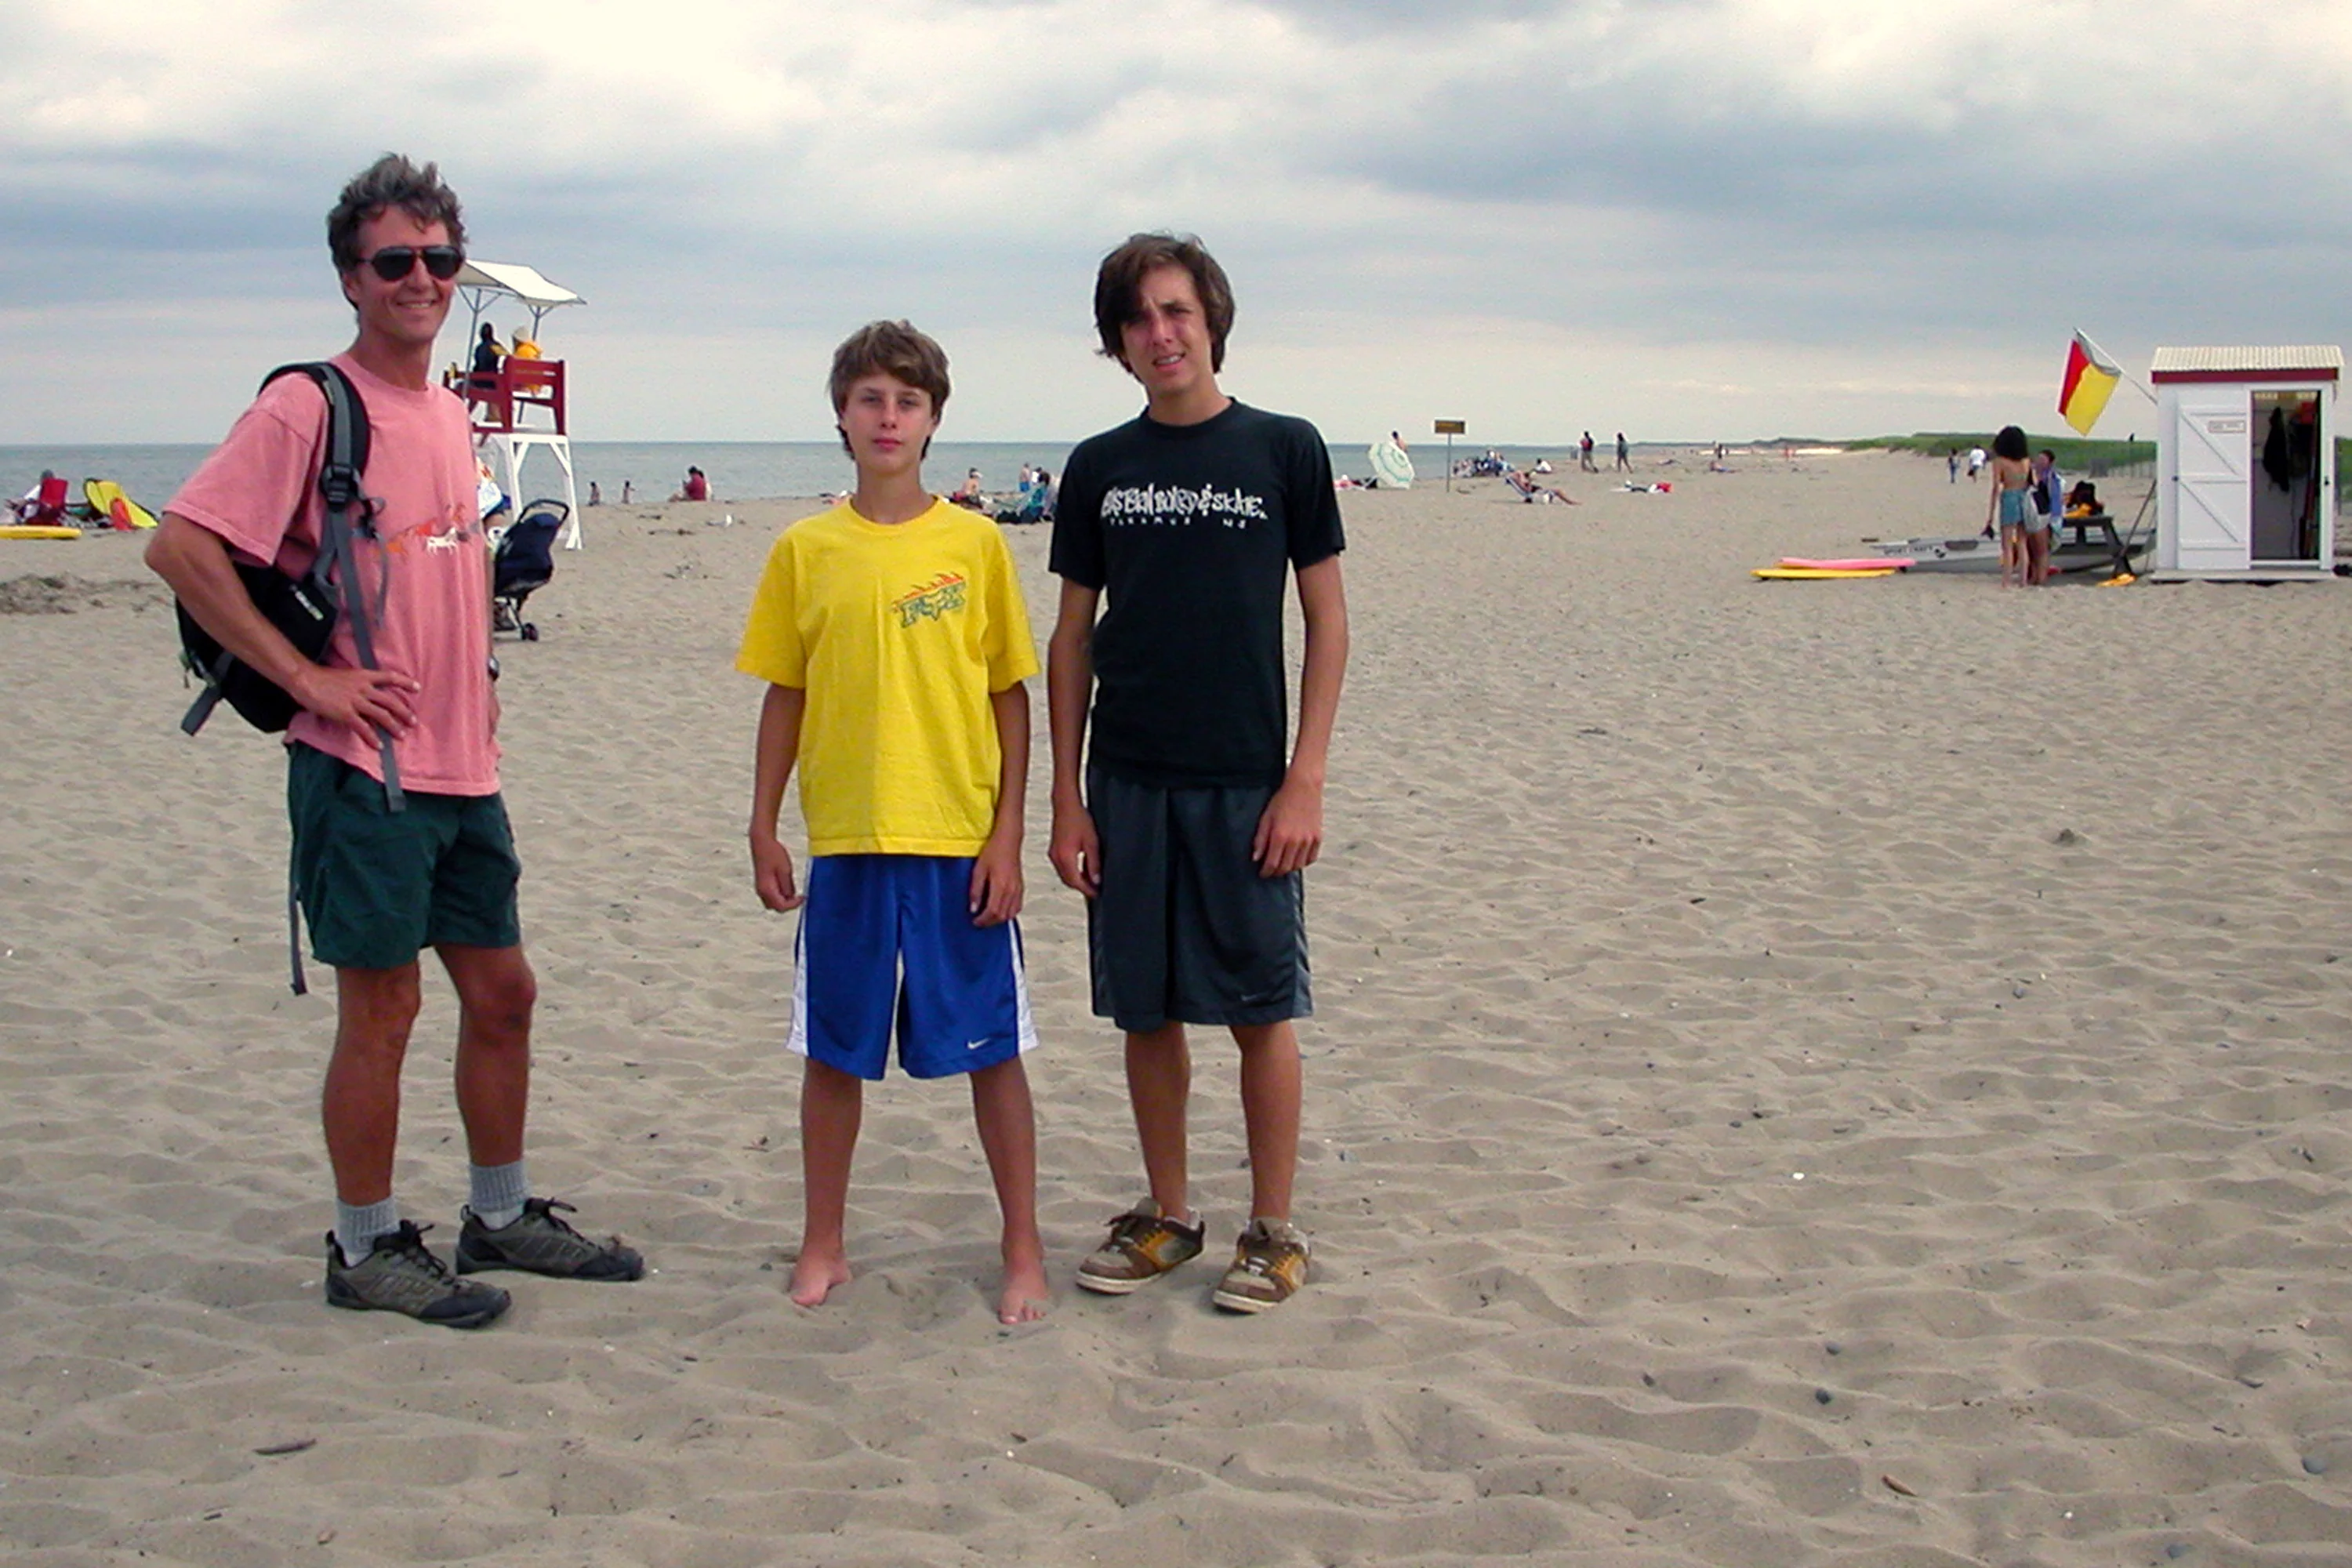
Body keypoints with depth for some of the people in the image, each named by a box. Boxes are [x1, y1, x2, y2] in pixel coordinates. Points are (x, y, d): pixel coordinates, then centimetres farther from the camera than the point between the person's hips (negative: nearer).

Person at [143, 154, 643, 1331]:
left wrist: (476, 677, 13)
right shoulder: (310, 407, -11)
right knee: (382, 1009, 0)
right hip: (364, 768, -8)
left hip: (464, 769, 8)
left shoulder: (451, 417, 13)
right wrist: (306, 675, -19)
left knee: (502, 993, 14)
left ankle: (500, 1218, 29)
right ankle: (367, 1249, 14)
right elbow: (180, 547, -19)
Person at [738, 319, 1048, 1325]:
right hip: (844, 842, 1)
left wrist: (1006, 835, -4)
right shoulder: (806, 550, 3)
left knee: (993, 1051, 5)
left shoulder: (975, 543, 0)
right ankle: (823, 1247, 25)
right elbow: (785, 696, 8)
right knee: (834, 1054, 10)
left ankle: (1023, 1252, 18)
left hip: (961, 843, -1)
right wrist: (763, 832, 4)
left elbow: (1011, 696, 1)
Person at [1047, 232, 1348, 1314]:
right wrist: (1067, 796, 4)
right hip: (1126, 785, 3)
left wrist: (1305, 780, -7)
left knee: (1260, 1010, 2)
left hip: (1245, 782, -3)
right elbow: (1073, 636, 9)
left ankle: (1272, 1232, 14)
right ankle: (1166, 1216, 24)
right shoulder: (1099, 468, 6)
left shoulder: (1284, 451, -2)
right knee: (1145, 1012, 9)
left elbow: (1327, 624, -1)